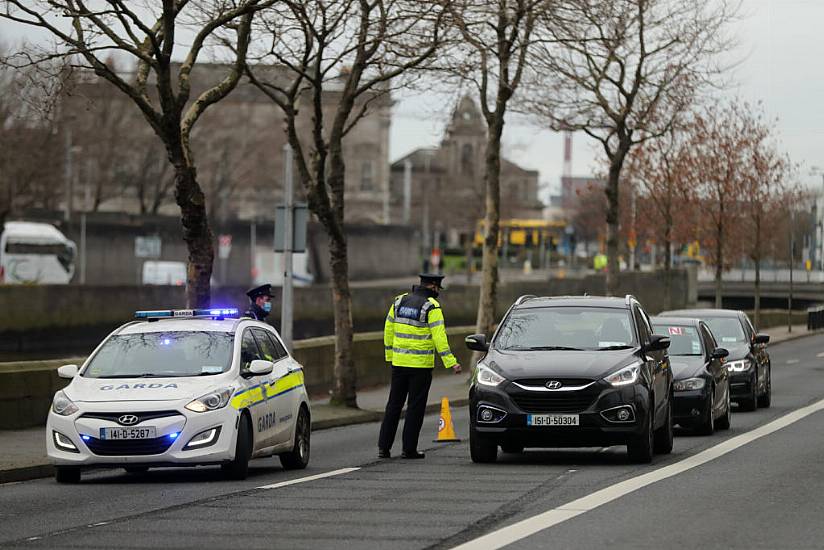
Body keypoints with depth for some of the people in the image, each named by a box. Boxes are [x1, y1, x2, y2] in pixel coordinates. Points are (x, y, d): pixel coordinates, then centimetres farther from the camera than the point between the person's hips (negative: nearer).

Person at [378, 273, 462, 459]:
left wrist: (390, 355, 23)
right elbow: (439, 337, -15)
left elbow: (388, 331, 13)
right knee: (415, 407, 2)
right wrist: (450, 362, -14)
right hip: (421, 365, -5)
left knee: (394, 404, 11)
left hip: (399, 362, 5)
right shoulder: (431, 306, -10)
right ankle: (409, 449, 2)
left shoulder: (399, 302, 8)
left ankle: (384, 447, 8)